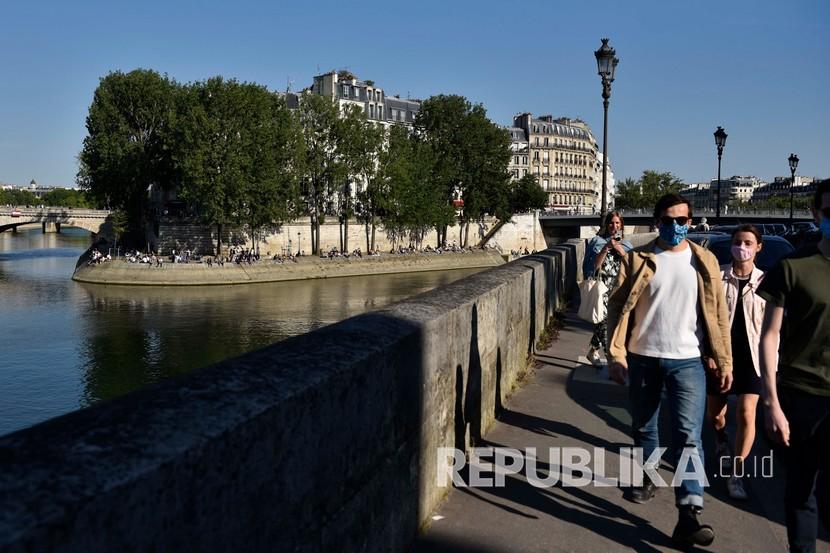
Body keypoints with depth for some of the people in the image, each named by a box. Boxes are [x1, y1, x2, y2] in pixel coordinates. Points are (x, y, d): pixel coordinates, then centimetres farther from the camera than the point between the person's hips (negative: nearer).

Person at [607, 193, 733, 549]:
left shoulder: (704, 262, 3)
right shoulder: (638, 260, 0)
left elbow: (718, 314, 4)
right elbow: (618, 307, -3)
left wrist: (724, 361, 1)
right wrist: (616, 354, -11)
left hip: (688, 361, -1)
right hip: (643, 358, 1)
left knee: (688, 436, -8)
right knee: (643, 428, 16)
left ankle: (689, 516, -9)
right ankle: (648, 478, 40)